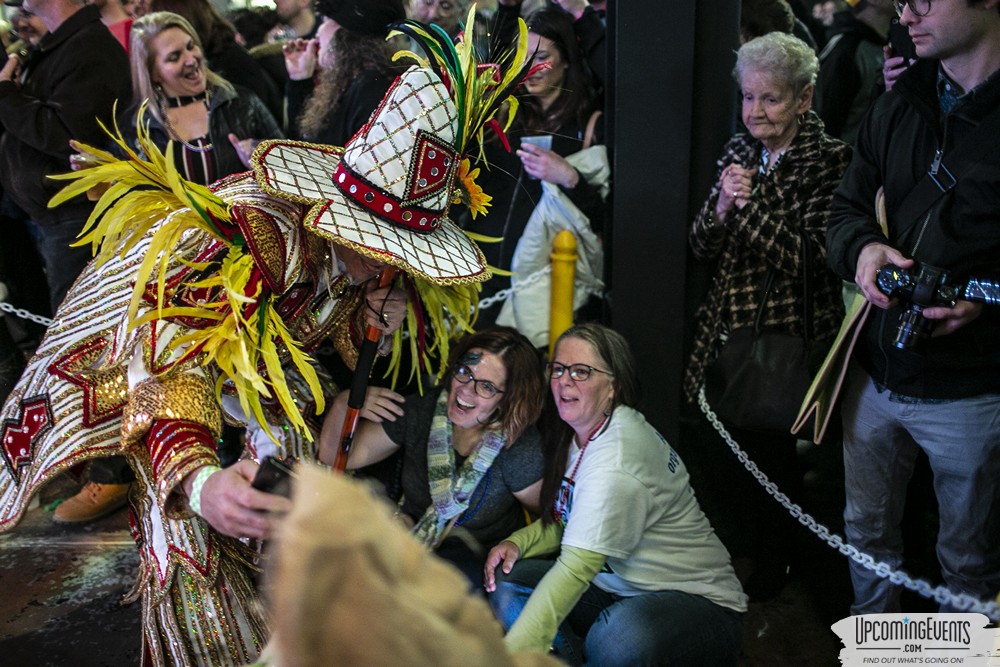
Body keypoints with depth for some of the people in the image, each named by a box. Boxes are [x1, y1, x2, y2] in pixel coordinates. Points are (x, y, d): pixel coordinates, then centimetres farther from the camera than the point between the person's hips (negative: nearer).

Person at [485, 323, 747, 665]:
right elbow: (563, 522, 15)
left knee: (618, 638, -40)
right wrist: (517, 543, -6)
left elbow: (576, 569, -33)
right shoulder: (578, 433, 4)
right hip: (615, 587, 9)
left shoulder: (617, 459, -25)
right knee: (506, 582, -9)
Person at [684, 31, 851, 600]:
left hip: (790, 332, -5)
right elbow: (703, 247, 4)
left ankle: (775, 559, 31)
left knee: (772, 445, 8)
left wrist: (751, 203, -25)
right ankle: (752, 527, 44)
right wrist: (720, 208, -16)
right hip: (733, 327, 5)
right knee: (741, 433, 18)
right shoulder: (739, 152, 4)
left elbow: (808, 259, -20)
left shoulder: (830, 160, -13)